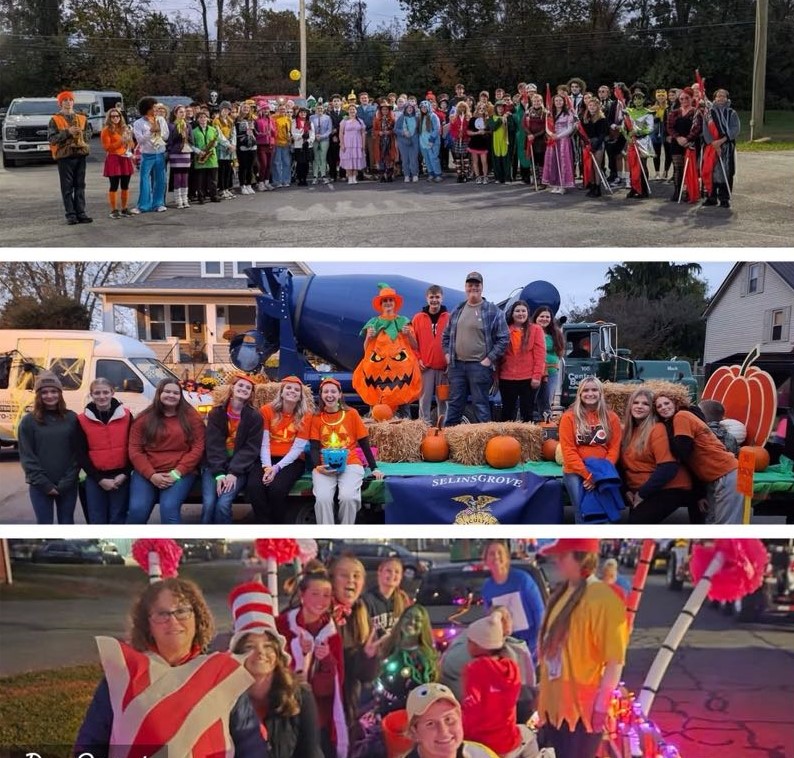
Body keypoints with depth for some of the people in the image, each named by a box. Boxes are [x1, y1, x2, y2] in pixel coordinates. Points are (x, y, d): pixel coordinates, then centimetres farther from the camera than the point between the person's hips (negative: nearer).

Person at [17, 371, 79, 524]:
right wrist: (44, 483, -11)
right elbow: (26, 457, -4)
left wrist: (67, 481, -9)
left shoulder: (72, 418, 2)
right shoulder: (28, 421, -1)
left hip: (68, 485, 1)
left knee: (67, 524, 11)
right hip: (40, 486, -1)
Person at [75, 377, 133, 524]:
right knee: (97, 521, 5)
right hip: (95, 479, 0)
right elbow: (81, 454, 1)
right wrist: (100, 479, -7)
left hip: (120, 477, 0)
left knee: (118, 521, 4)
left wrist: (124, 474, -8)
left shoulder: (126, 415, 2)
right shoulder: (82, 420, 1)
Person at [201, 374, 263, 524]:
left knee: (223, 504, -24)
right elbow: (213, 445, -4)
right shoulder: (216, 413, 4)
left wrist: (234, 472, -18)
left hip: (239, 468, -1)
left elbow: (251, 448, -5)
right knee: (208, 504, -21)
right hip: (215, 466, 1)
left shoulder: (254, 417, 1)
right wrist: (219, 473, -17)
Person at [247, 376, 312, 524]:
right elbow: (263, 443, -3)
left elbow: (297, 448, -7)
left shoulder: (305, 416, 0)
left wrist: (277, 468, -19)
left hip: (291, 461, -1)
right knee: (254, 486, -29)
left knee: (276, 488, -31)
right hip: (268, 459, 2)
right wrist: (267, 467, -19)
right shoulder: (267, 410, 3)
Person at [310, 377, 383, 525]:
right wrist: (318, 466, -14)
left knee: (348, 497, -29)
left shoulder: (351, 413, 7)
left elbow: (364, 443, 9)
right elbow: (314, 448, 6)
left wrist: (374, 468, 1)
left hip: (350, 464, -1)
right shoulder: (316, 418, 10)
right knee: (322, 498, -28)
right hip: (325, 466, 1)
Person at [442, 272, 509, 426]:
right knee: (454, 403, 10)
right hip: (456, 364, 5)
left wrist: (490, 358, -11)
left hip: (480, 366, -5)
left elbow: (504, 338, -6)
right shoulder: (457, 311, 13)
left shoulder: (493, 311, -3)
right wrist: (447, 353, 9)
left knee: (481, 404, -1)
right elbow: (446, 335, 22)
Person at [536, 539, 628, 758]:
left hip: (582, 708, -8)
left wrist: (601, 706, -18)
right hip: (554, 704, 8)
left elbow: (615, 659, -19)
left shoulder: (603, 599, -19)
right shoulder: (562, 592, 8)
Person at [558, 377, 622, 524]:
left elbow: (614, 448, 4)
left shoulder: (611, 417, 8)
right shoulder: (569, 417, 2)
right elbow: (568, 450, -4)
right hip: (575, 471, -1)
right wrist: (588, 475, -13)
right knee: (583, 511, -20)